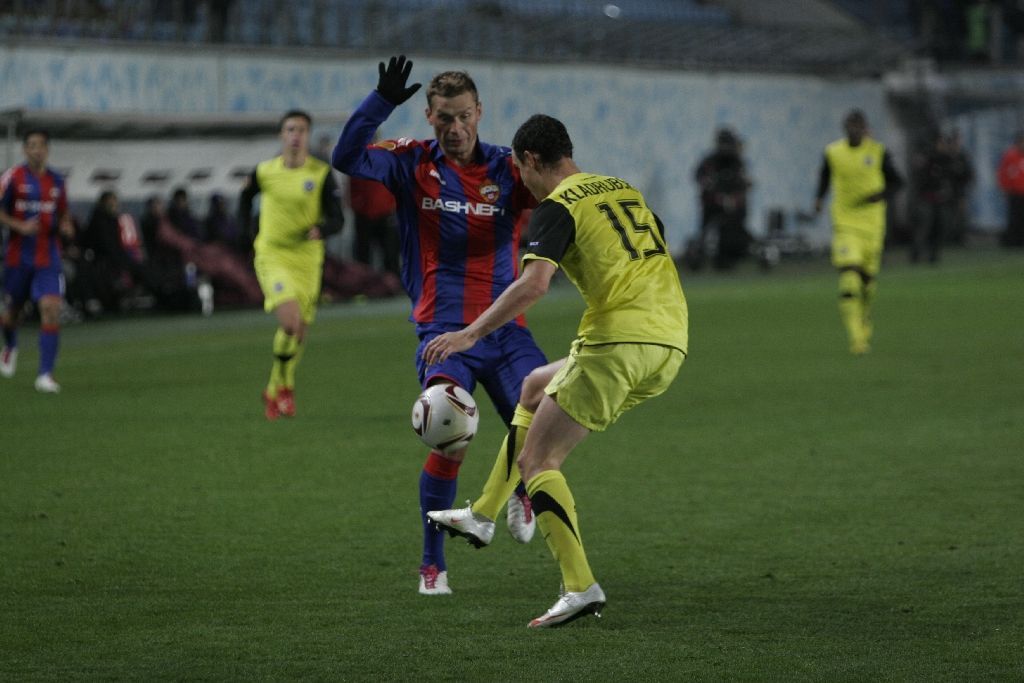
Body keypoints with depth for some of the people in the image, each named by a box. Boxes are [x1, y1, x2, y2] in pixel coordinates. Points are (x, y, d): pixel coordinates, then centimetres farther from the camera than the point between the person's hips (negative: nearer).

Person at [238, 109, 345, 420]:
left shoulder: (321, 173, -6)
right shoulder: (264, 171, -1)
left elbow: (337, 219, -6)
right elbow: (247, 195, 21)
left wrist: (320, 229, -27)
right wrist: (244, 228, 14)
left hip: (307, 258, 2)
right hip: (272, 255, -2)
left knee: (299, 334, 8)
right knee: (290, 321, -22)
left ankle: (275, 391, 32)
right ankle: (284, 385, 1)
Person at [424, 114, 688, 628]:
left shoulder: (557, 206, -4)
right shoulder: (626, 190, 20)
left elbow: (534, 283, -19)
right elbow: (655, 253, 30)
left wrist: (470, 334, -17)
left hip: (618, 342, -8)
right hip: (670, 341, 8)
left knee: (536, 461, -1)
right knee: (536, 387, 28)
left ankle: (580, 587, -16)